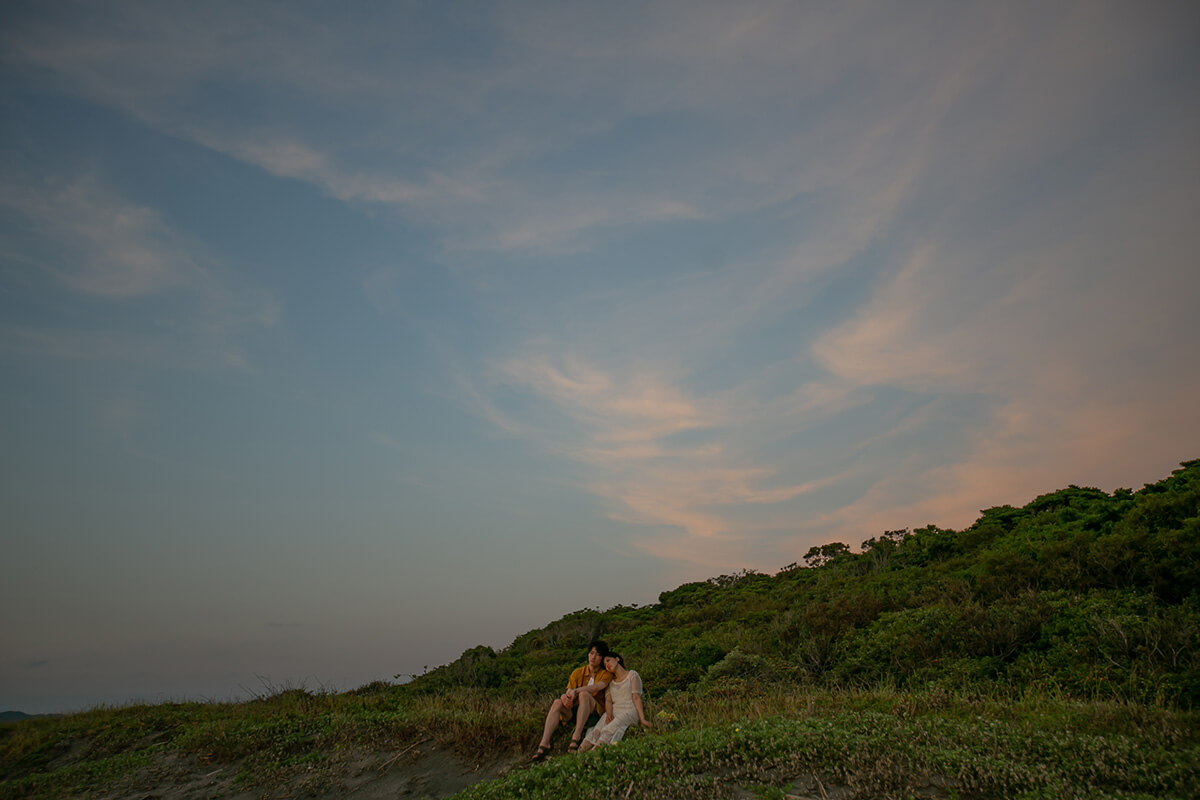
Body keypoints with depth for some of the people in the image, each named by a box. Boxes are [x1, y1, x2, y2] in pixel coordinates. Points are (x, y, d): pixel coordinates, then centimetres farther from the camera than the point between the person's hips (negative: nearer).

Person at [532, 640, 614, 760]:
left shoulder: (606, 674, 3)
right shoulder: (578, 673, 13)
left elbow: (597, 687, -17)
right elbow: (569, 692, 3)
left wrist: (576, 691, -31)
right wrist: (565, 697, -23)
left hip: (596, 711, -4)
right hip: (575, 710, 4)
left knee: (584, 694, -33)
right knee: (557, 702, -26)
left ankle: (576, 736, -42)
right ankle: (544, 743, -36)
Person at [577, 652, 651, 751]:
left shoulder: (632, 675, 12)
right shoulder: (610, 682, 27)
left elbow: (636, 697, 0)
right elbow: (608, 701, 11)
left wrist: (642, 719, -11)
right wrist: (609, 713, -12)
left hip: (630, 710, -4)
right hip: (614, 711, 4)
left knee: (609, 731, -34)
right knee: (596, 731, -28)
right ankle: (579, 753, -49)